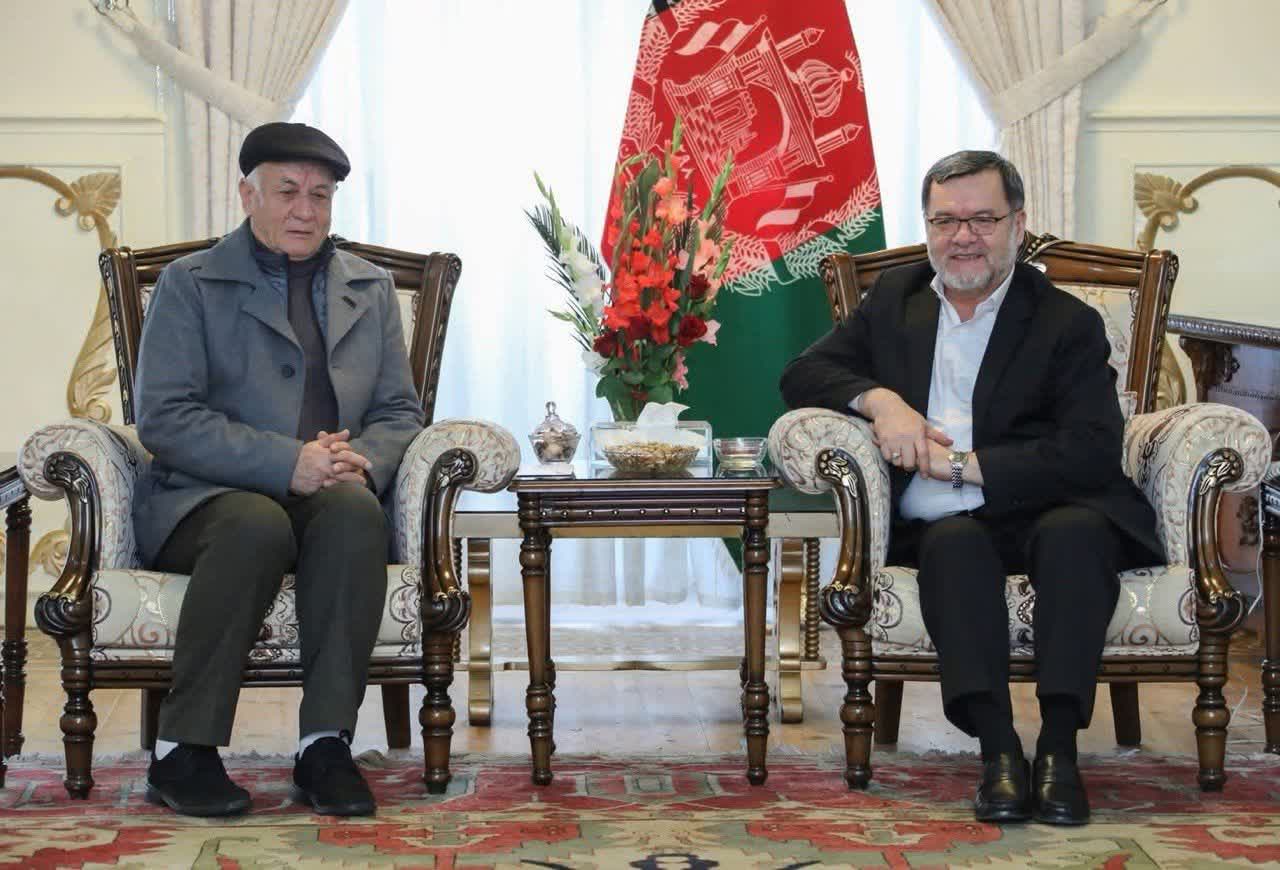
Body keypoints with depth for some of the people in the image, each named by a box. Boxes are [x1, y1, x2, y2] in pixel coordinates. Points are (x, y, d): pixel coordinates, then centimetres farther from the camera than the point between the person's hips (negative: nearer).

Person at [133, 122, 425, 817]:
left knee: (355, 510, -33)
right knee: (256, 526, -37)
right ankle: (182, 752, -27)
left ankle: (325, 746, -32)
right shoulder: (190, 285, 6)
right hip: (204, 499, -3)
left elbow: (399, 410, 16)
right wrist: (286, 464, -19)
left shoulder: (371, 289, 19)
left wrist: (361, 462, -10)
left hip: (329, 499, 3)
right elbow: (164, 418, -6)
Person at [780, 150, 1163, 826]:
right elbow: (803, 374, 13)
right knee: (954, 542, -32)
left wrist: (961, 465, -13)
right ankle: (998, 749, -38)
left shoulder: (1068, 324, 5)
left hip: (1049, 511, -2)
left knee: (1076, 531, -35)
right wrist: (877, 398, -8)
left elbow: (1093, 452, -8)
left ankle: (1058, 745, -34)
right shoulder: (895, 296, 20)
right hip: (938, 525, 2)